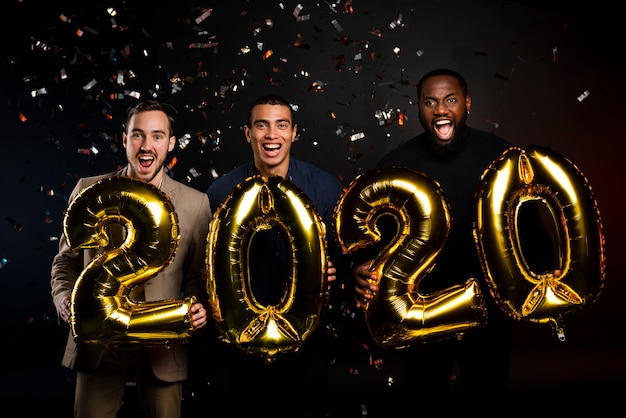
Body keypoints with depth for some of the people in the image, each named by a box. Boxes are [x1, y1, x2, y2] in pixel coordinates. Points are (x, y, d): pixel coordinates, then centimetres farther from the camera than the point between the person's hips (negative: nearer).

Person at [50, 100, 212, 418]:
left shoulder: (195, 203, 0)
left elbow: (197, 275, 6)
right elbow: (66, 261, 9)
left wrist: (200, 308, -13)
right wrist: (66, 302, -8)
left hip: (162, 347, 0)